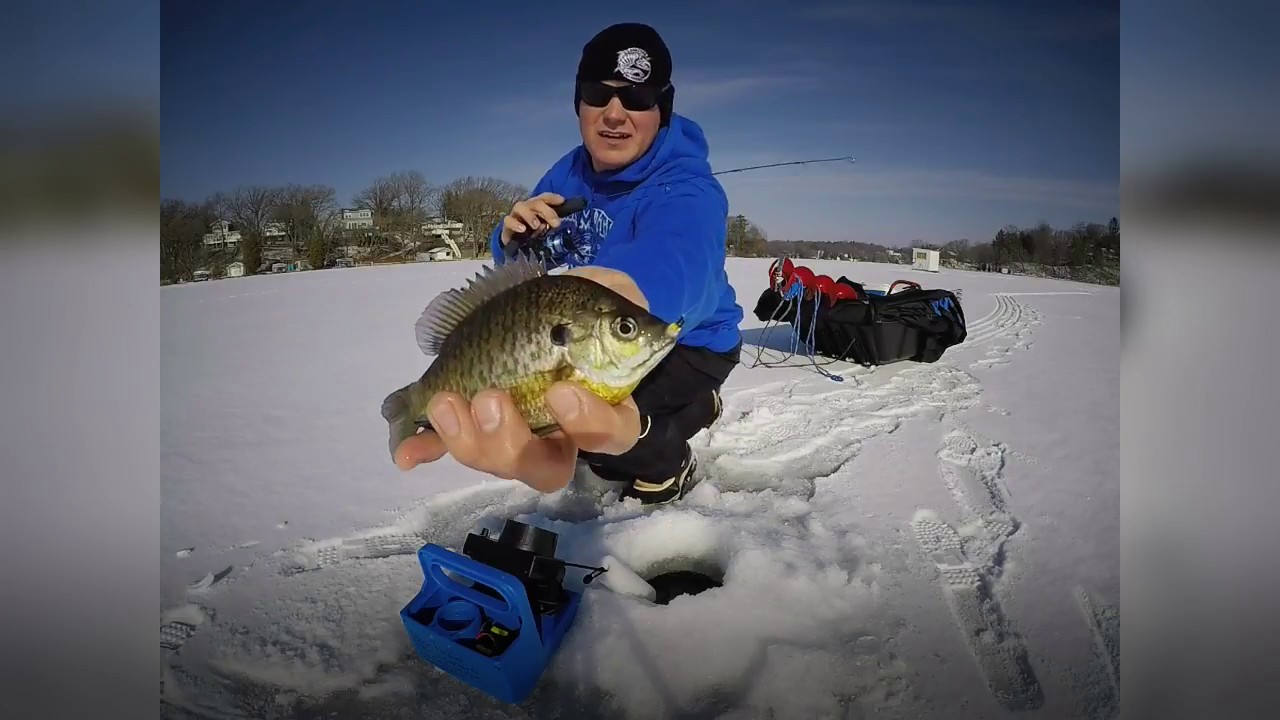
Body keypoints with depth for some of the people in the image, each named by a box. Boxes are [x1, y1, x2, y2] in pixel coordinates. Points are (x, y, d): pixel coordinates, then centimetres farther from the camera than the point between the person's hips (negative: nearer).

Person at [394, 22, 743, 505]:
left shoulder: (686, 190, -28)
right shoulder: (569, 173, -3)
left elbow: (671, 256, -54)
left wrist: (618, 289, -79)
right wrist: (513, 235, -22)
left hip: (687, 343, -8)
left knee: (610, 433, -32)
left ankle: (668, 461, 5)